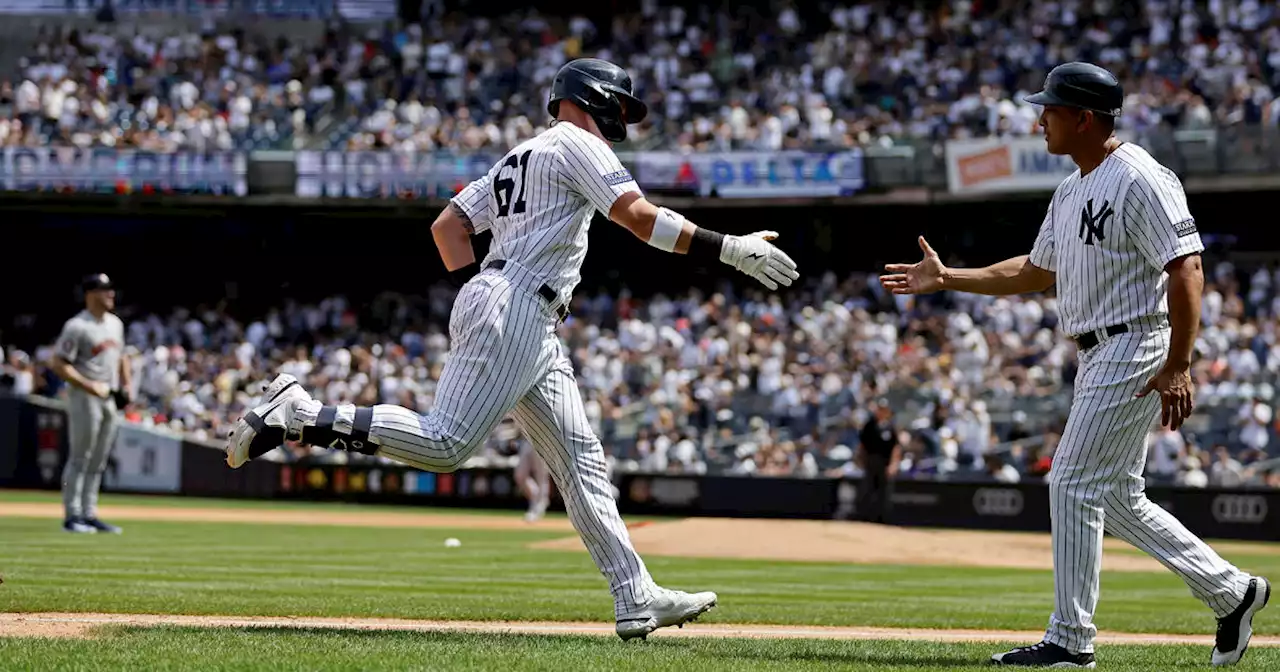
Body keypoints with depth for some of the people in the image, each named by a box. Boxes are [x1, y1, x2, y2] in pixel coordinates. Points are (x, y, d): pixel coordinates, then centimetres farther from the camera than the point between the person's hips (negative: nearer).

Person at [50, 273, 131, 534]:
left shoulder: (115, 324, 12)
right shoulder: (77, 326, -13)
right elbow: (58, 364, -16)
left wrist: (127, 384, 11)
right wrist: (90, 386, -19)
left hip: (110, 399, 8)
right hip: (85, 397, -8)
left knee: (98, 461, 10)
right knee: (80, 458, -5)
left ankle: (89, 514, 15)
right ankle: (72, 515, -1)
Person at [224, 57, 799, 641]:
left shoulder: (516, 159, 26)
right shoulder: (575, 143, -1)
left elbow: (448, 225, 22)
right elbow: (640, 218, -13)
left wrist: (476, 288, 17)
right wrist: (731, 249, -13)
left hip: (534, 331, 11)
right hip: (514, 312, -11)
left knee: (580, 461, 5)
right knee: (445, 445, -18)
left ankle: (636, 599, 1)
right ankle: (298, 415, -15)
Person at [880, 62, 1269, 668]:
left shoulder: (1140, 180, -15)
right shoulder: (1072, 191, 15)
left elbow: (1186, 268, -21)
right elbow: (1035, 272, 25)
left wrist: (1177, 367, -27)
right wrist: (946, 280, 19)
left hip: (1136, 350, -10)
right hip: (1099, 358, 10)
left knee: (1074, 483, -10)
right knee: (1117, 498, 12)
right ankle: (1231, 591, 21)